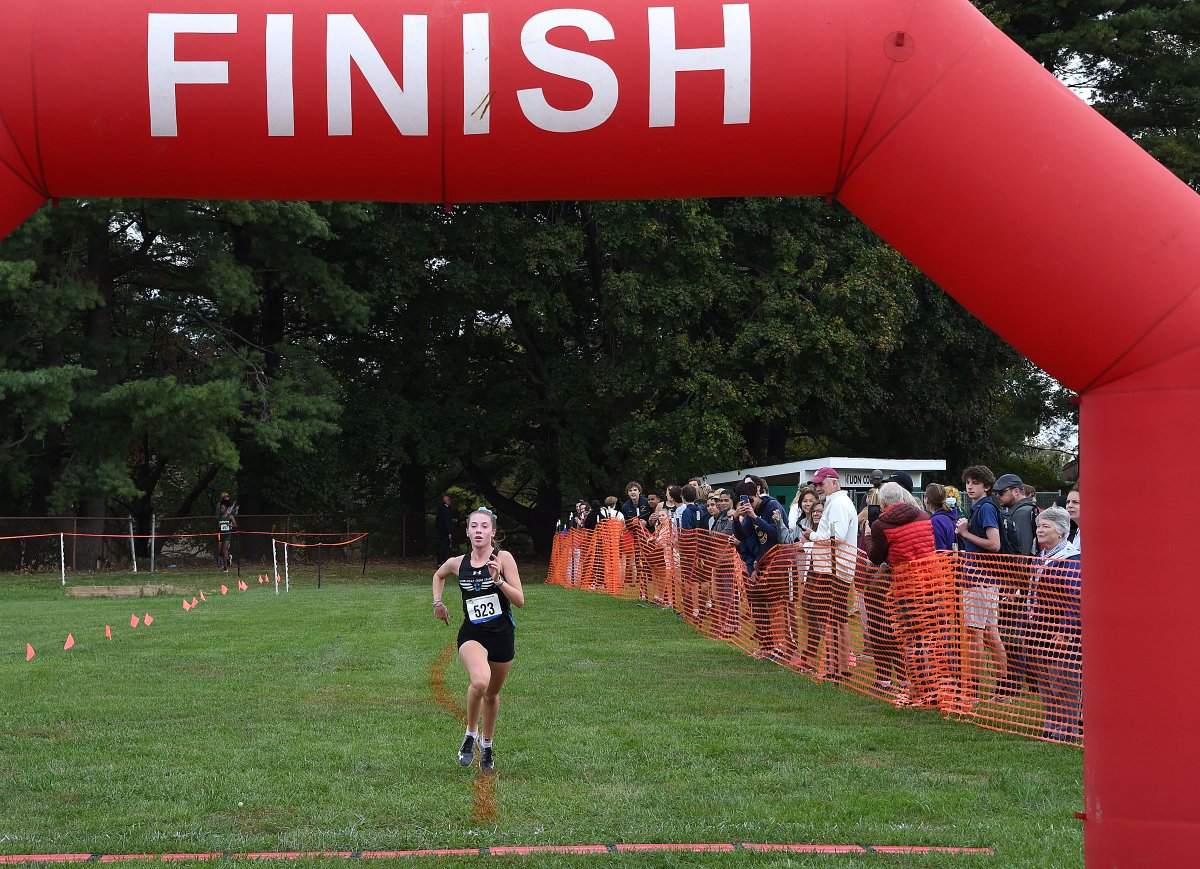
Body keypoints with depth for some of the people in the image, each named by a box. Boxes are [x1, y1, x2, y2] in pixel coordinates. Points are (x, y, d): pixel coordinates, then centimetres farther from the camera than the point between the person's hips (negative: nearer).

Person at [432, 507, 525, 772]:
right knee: (480, 681, -30)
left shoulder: (503, 558, -9)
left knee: (492, 694, 16)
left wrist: (499, 580, -26)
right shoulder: (457, 563, 0)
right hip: (472, 634, 0)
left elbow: (520, 600, -12)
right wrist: (438, 602, 12)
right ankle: (471, 734, -5)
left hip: (502, 634, 0)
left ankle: (486, 744, 42)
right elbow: (438, 575, 25)